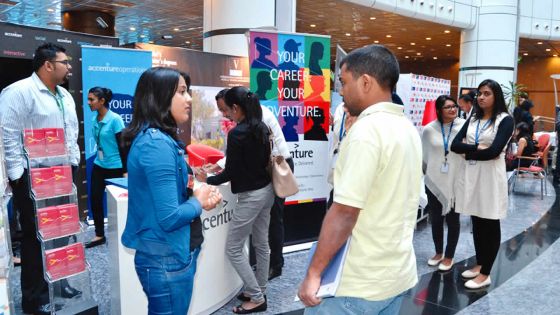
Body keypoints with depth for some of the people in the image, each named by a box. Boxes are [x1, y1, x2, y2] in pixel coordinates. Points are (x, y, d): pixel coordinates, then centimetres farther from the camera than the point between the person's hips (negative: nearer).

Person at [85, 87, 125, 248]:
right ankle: (99, 235, 21)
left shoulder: (115, 119, -15)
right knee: (95, 199, 7)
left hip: (115, 167, -6)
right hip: (99, 166, 6)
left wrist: (126, 170, -14)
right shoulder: (95, 119, 4)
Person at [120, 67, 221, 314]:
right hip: (167, 259, -9)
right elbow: (169, 218, -27)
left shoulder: (154, 138, 6)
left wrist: (199, 195, 0)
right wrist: (199, 202, -8)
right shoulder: (157, 144, -23)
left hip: (165, 254, 9)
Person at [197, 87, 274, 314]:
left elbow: (230, 173, -17)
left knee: (233, 249, 4)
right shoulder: (262, 128, 5)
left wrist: (207, 179, 1)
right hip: (266, 190, 9)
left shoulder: (237, 133, -20)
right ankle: (258, 291, 29)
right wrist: (224, 168, 20)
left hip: (251, 196, -9)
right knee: (261, 244, 16)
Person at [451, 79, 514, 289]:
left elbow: (493, 152, -17)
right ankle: (479, 264, 28)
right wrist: (478, 148, -15)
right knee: (477, 223, 14)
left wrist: (468, 152, -6)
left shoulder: (505, 120, -4)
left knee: (490, 226, 4)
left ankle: (485, 274, 11)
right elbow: (455, 145, -1)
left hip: (490, 176, -5)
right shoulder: (472, 118, 12)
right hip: (469, 175, 5)